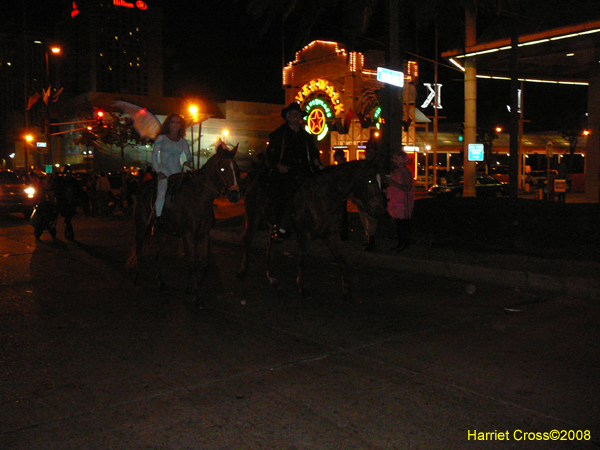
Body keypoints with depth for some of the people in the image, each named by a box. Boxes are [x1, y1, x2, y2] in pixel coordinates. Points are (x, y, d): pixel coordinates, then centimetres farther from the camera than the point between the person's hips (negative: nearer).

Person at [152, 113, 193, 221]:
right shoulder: (161, 138, 9)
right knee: (162, 194, -26)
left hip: (178, 172, 3)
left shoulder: (183, 142, 16)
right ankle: (158, 218, -23)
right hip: (164, 172, -3)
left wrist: (188, 162, -5)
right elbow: (154, 156, 5)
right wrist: (158, 171, -7)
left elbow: (189, 157, 19)